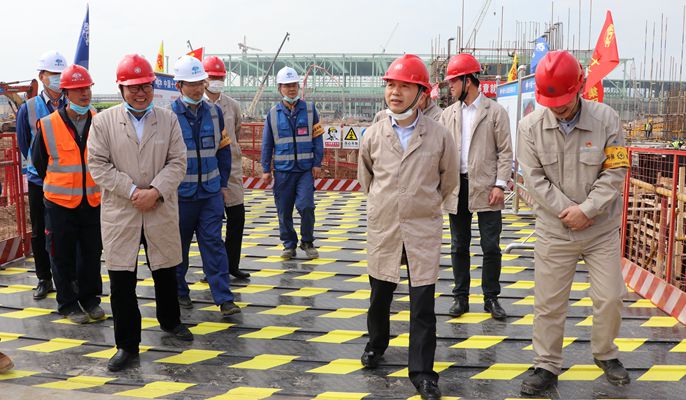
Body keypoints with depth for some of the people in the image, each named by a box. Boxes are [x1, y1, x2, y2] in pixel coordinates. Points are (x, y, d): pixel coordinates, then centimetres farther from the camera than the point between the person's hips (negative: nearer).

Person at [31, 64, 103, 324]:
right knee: (63, 256, 7)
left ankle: (89, 298, 28)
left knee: (92, 253, 12)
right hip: (60, 203, -2)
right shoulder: (49, 125, -8)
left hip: (94, 202, 2)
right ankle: (68, 303, 22)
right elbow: (38, 161, 6)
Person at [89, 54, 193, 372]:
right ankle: (127, 345, 15)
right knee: (121, 280, 2)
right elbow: (98, 165, -4)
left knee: (166, 271, 16)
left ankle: (169, 321, 42)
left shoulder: (168, 119, 3)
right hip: (120, 213, -1)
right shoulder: (104, 121, -1)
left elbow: (177, 162, -1)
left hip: (161, 211, 1)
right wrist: (133, 191, -13)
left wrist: (156, 191, -15)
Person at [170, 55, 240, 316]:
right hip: (180, 194, -2)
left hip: (211, 192, 2)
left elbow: (223, 149, 11)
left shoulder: (214, 112, 4)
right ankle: (179, 291, 29)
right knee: (179, 245, 11)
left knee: (213, 243, 0)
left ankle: (224, 298, 1)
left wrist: (222, 183, 9)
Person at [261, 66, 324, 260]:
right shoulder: (273, 113, 4)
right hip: (282, 169, 1)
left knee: (306, 206, -10)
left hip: (306, 169, -1)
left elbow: (317, 138, 5)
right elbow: (267, 143, 8)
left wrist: (317, 163, -1)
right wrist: (266, 169, 6)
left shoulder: (309, 109, 3)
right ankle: (289, 245, 21)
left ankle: (307, 242, 11)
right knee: (284, 211, 6)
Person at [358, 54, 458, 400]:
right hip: (382, 229, 2)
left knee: (423, 305, 1)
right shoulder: (373, 135, -2)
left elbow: (449, 179, 8)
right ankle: (376, 346, 42)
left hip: (423, 231, -2)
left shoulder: (438, 135, -7)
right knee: (380, 295, 17)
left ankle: (422, 372, 13)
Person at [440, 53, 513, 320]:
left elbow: (505, 151, -3)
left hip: (485, 188, -3)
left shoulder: (495, 112, -2)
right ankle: (461, 297, 22)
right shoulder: (448, 114, 9)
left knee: (491, 247, 3)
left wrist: (500, 184, -11)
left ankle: (491, 298, 16)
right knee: (459, 246, 10)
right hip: (456, 187, 4)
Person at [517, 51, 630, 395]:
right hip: (554, 231, 0)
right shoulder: (530, 126, -9)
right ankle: (546, 366, 22)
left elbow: (615, 172, -8)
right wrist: (568, 211, -15)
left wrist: (586, 210, -16)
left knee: (610, 298, 9)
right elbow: (535, 179, -9)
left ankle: (605, 355, 35)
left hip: (601, 229, 1)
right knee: (548, 302, 5)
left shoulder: (606, 119, -9)